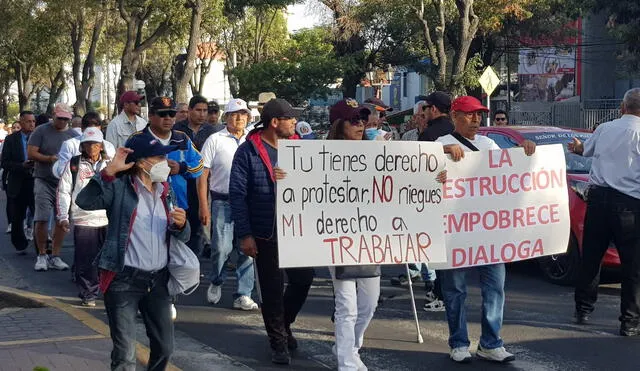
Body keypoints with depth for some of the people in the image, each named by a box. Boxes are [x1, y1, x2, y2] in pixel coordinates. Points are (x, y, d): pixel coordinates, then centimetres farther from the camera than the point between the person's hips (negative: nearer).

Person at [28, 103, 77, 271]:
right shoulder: (41, 131, 0)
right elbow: (31, 153, -6)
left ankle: (55, 256, 11)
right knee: (42, 219, -9)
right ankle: (42, 255, 6)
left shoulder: (74, 135, 8)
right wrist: (50, 159, -18)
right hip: (44, 181, -3)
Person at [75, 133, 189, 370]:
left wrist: (181, 225, -7)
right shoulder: (120, 187, -7)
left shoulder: (165, 192, 12)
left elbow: (181, 236, 16)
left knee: (165, 347, 13)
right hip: (124, 280, -6)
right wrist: (110, 171, -26)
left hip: (158, 280, 6)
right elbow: (85, 201, -23)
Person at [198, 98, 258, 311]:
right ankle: (216, 283, 21)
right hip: (223, 203, -3)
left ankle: (243, 295, 9)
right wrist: (204, 207, -7)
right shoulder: (215, 140, 2)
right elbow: (203, 175, 0)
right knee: (221, 248, -7)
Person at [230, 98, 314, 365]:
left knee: (303, 279, 10)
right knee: (272, 288, 5)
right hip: (265, 233, -4)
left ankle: (283, 325, 35)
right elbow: (237, 194, -10)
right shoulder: (248, 151, -10)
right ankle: (278, 341, 21)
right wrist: (244, 234, -15)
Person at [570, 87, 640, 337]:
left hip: (598, 196, 5)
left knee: (591, 256, 15)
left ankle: (583, 310, 23)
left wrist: (577, 146, 49)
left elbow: (587, 150, 28)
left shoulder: (604, 129, 8)